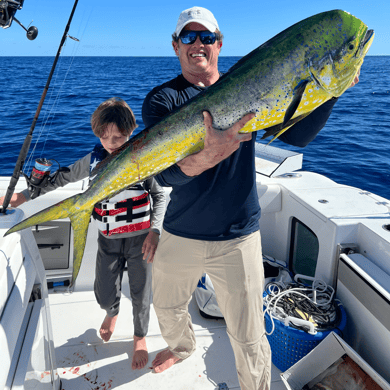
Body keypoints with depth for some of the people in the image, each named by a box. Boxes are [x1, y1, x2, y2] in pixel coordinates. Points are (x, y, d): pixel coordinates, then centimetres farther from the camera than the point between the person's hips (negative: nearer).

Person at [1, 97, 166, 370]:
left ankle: (140, 337, 37)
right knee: (104, 294, 9)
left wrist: (154, 231, -15)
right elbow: (62, 178, 11)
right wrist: (23, 196, 12)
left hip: (140, 238, -3)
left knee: (140, 294, 7)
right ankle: (112, 313, 49)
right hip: (108, 240, 3)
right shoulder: (93, 160, -2)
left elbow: (160, 196, -3)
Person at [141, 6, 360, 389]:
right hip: (180, 234, 2)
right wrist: (209, 155, -39)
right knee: (166, 307, 25)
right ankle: (181, 346, 59)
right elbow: (164, 174, -20)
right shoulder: (161, 99, -5)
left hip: (237, 237, -1)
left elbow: (297, 135, -6)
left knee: (249, 340, 4)